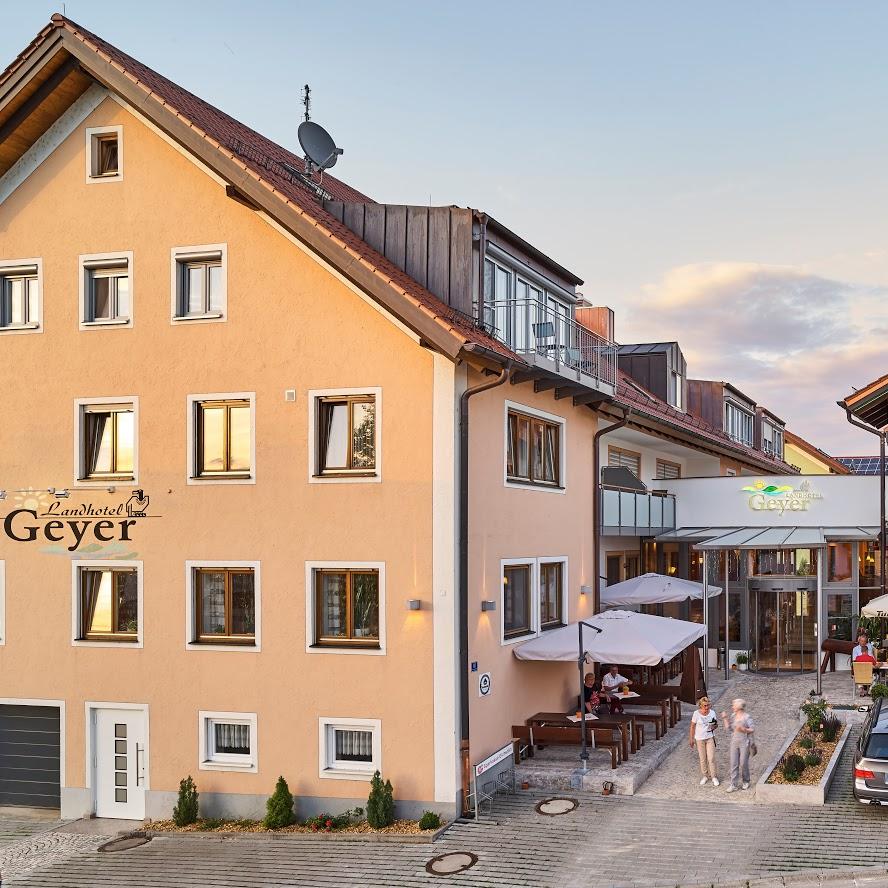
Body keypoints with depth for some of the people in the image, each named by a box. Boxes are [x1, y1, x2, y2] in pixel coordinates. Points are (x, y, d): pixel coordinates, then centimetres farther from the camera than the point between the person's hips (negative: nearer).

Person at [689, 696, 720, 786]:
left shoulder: (712, 713, -7)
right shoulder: (696, 714, -13)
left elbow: (716, 724, 5)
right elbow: (692, 727, -3)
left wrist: (714, 727, -19)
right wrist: (692, 739, -1)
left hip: (710, 738, 1)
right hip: (699, 739, -1)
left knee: (711, 758, 0)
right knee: (703, 759, 9)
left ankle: (713, 777, 13)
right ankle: (705, 776, 25)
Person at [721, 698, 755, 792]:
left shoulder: (747, 717, -11)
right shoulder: (733, 716, 5)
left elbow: (752, 729, -9)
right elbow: (729, 730, 7)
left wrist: (744, 730, -24)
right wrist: (725, 718, -2)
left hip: (744, 743, -5)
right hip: (734, 742, 5)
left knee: (743, 763, 3)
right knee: (734, 764, 3)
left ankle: (746, 782, 25)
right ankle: (733, 785, 7)